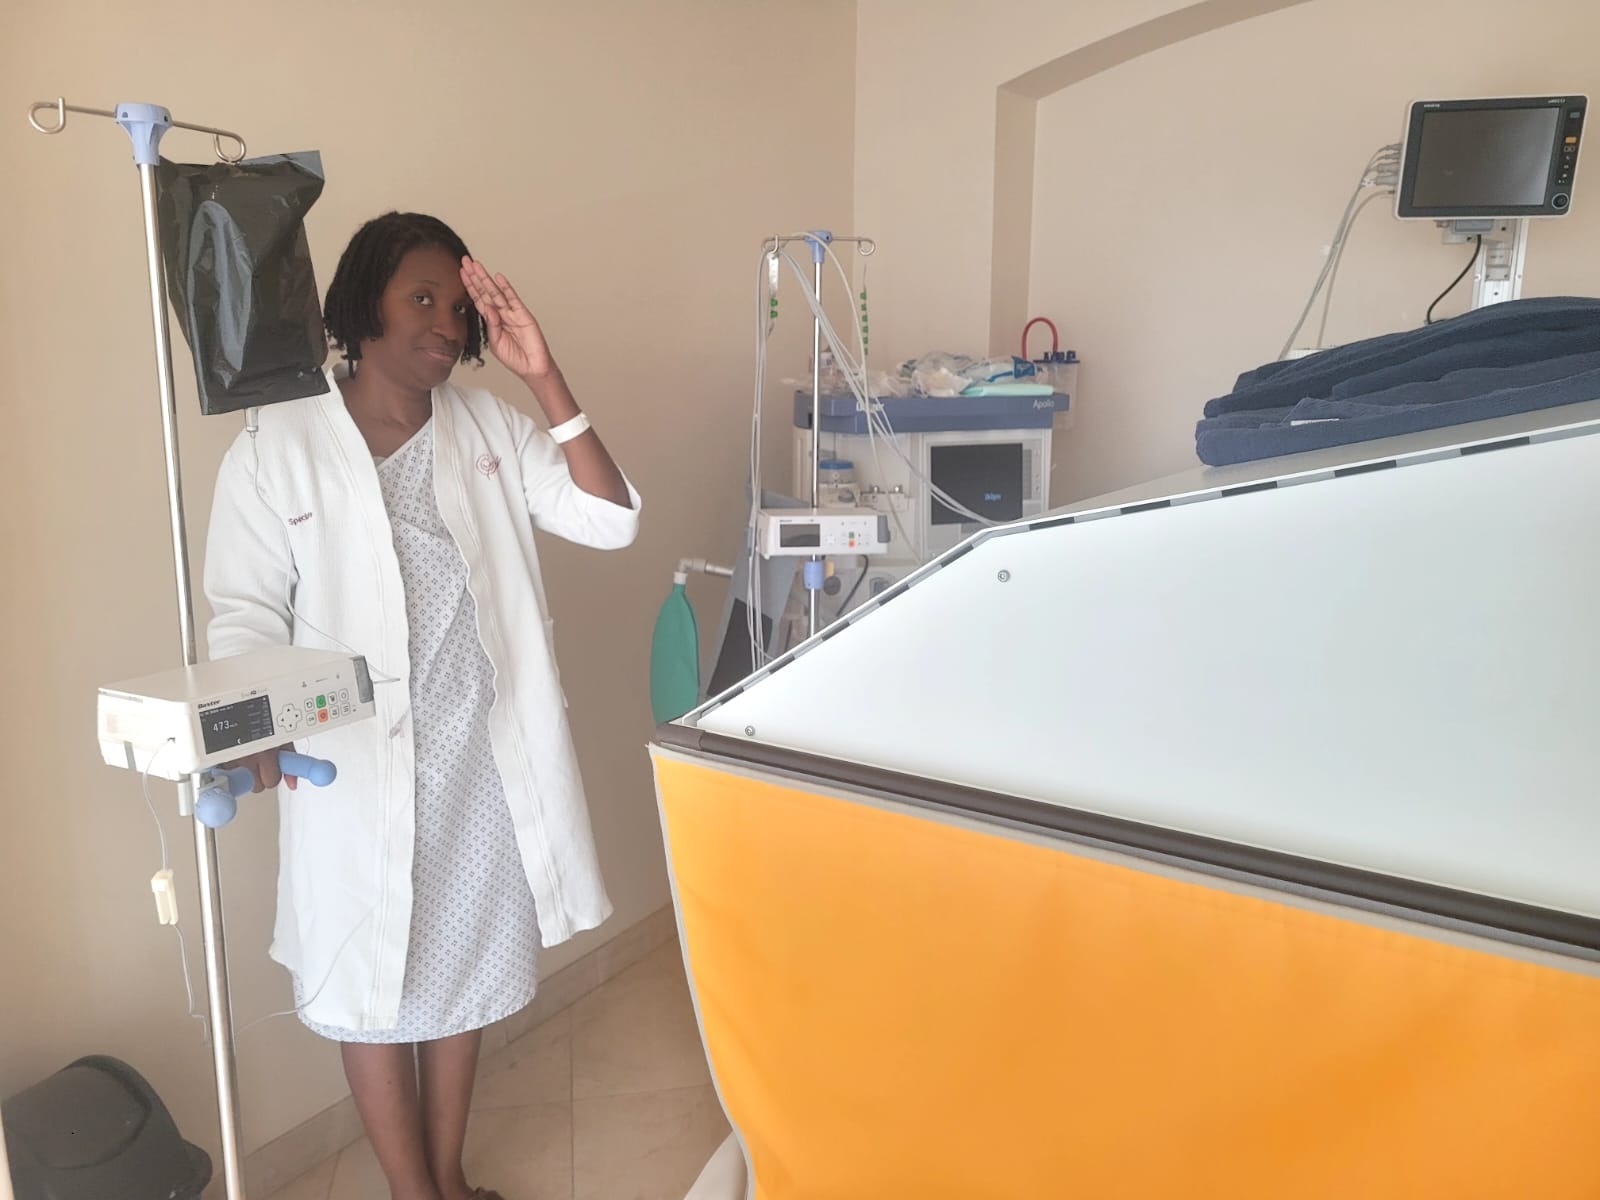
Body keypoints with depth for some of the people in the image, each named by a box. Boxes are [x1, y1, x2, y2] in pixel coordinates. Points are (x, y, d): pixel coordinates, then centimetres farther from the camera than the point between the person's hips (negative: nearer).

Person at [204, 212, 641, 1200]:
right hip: (358, 770, -3)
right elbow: (248, 612, -6)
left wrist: (543, 375, -15)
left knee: (466, 968, 19)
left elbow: (609, 521, -9)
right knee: (374, 984, 13)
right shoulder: (276, 450, -8)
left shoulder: (489, 428, 0)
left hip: (485, 759, 3)